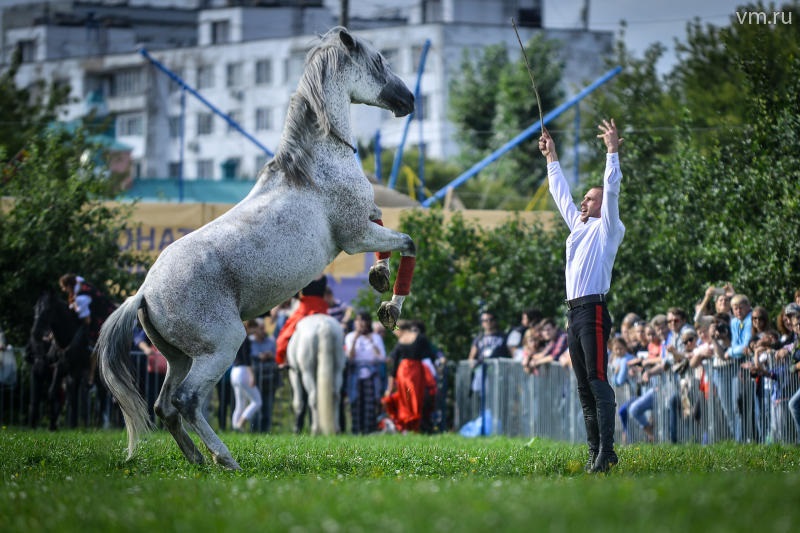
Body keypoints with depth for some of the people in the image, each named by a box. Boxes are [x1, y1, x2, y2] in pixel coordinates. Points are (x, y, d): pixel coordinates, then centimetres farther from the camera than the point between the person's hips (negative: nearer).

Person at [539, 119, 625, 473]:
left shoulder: (607, 228, 1)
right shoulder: (578, 225, 21)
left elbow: (611, 190, -10)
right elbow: (560, 193, 31)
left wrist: (612, 151, -12)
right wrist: (551, 158, 34)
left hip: (593, 309, -8)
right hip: (573, 311, 8)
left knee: (598, 381, -14)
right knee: (583, 387, 6)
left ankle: (606, 450, -19)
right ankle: (595, 451, 7)